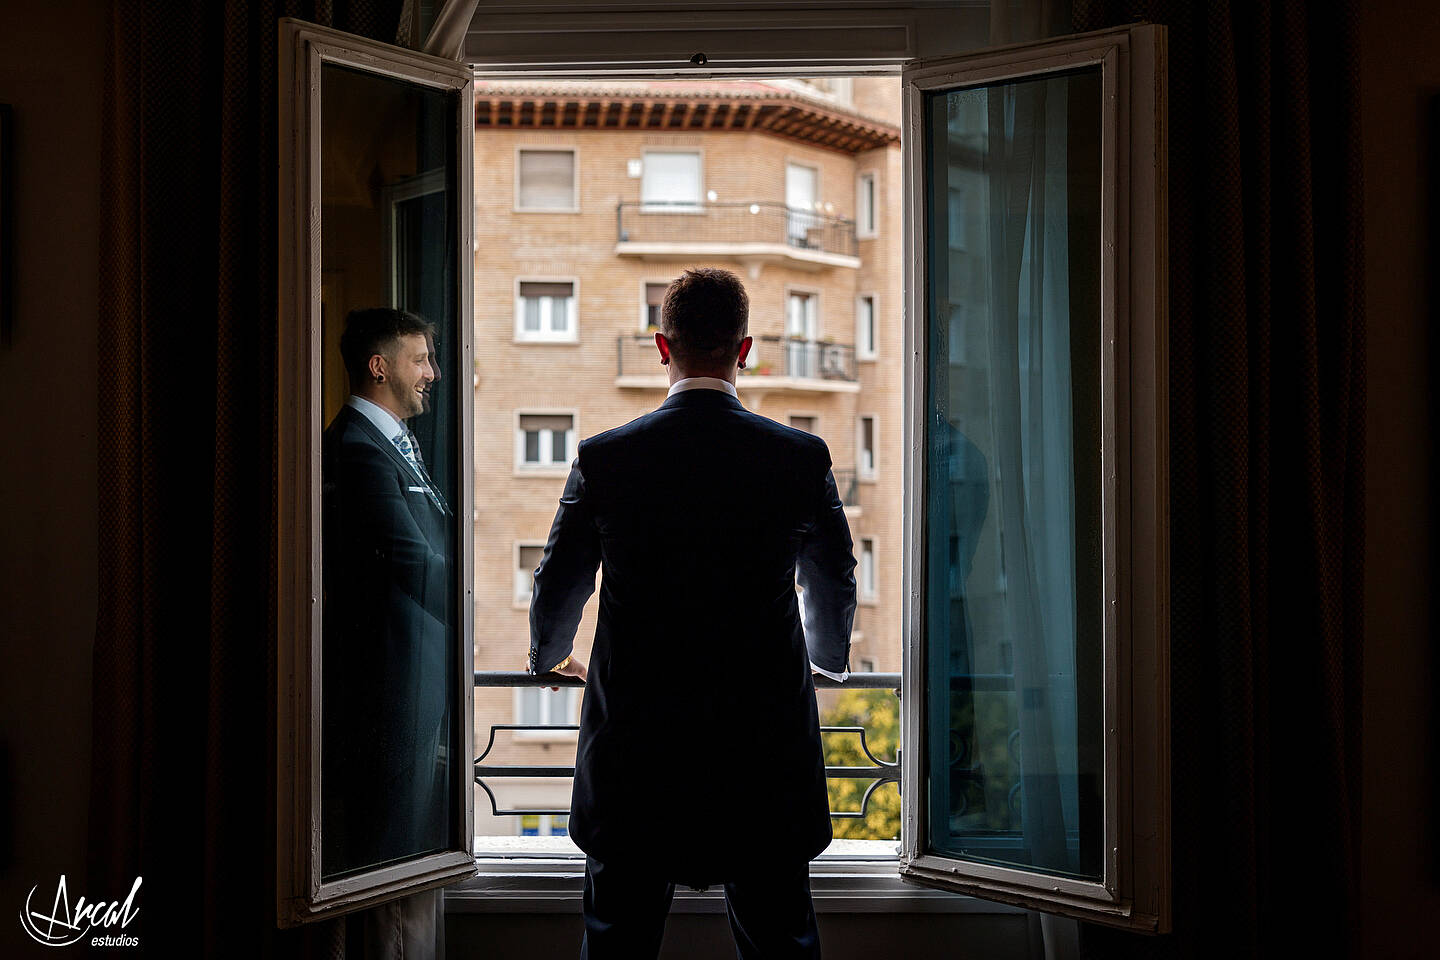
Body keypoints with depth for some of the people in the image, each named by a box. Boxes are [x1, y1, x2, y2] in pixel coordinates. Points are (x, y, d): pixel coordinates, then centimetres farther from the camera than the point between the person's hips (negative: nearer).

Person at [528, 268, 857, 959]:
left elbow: (556, 587, 9)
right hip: (768, 753, 1)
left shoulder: (603, 459, -5)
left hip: (632, 753, 0)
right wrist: (828, 659, 34)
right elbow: (835, 585, 13)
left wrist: (551, 657, 32)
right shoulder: (803, 458, -4)